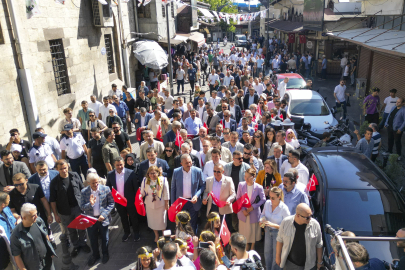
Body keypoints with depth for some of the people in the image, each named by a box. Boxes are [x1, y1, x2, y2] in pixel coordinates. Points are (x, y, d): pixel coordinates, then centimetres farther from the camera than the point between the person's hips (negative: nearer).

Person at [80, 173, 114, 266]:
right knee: (92, 239, 19)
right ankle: (95, 255, 45)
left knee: (104, 238, 17)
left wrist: (104, 215, -19)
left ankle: (105, 254, 43)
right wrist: (90, 204, -30)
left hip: (103, 218, -1)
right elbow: (82, 207, -9)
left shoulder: (106, 189, -14)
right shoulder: (84, 192, -11)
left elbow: (111, 203, -8)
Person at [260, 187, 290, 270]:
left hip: (278, 232, -5)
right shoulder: (267, 203, -12)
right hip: (268, 230, 5)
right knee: (267, 252, 22)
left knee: (276, 255, 14)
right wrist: (262, 220, -15)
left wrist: (272, 224, -30)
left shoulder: (284, 208, -26)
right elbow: (263, 214, 6)